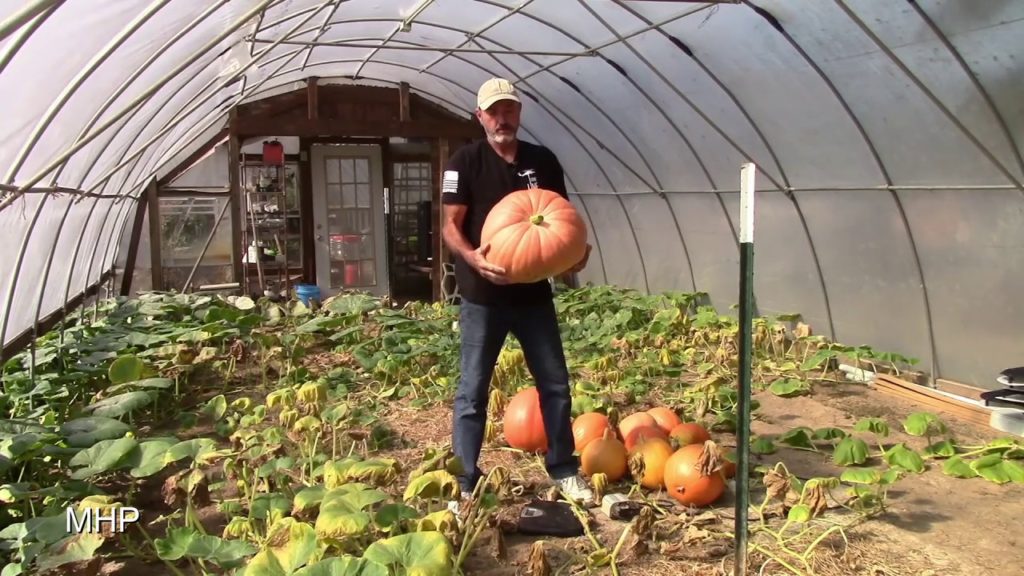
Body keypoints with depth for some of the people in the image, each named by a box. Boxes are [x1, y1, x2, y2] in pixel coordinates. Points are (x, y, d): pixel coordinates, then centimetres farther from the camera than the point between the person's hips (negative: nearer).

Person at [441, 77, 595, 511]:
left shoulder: (543, 161, 7)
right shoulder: (465, 162, -4)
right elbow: (451, 226, -9)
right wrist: (471, 256, -30)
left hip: (534, 293, 4)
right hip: (483, 296, -4)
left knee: (555, 384, 11)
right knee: (472, 391, 2)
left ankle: (564, 471, 27)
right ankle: (465, 485, 13)